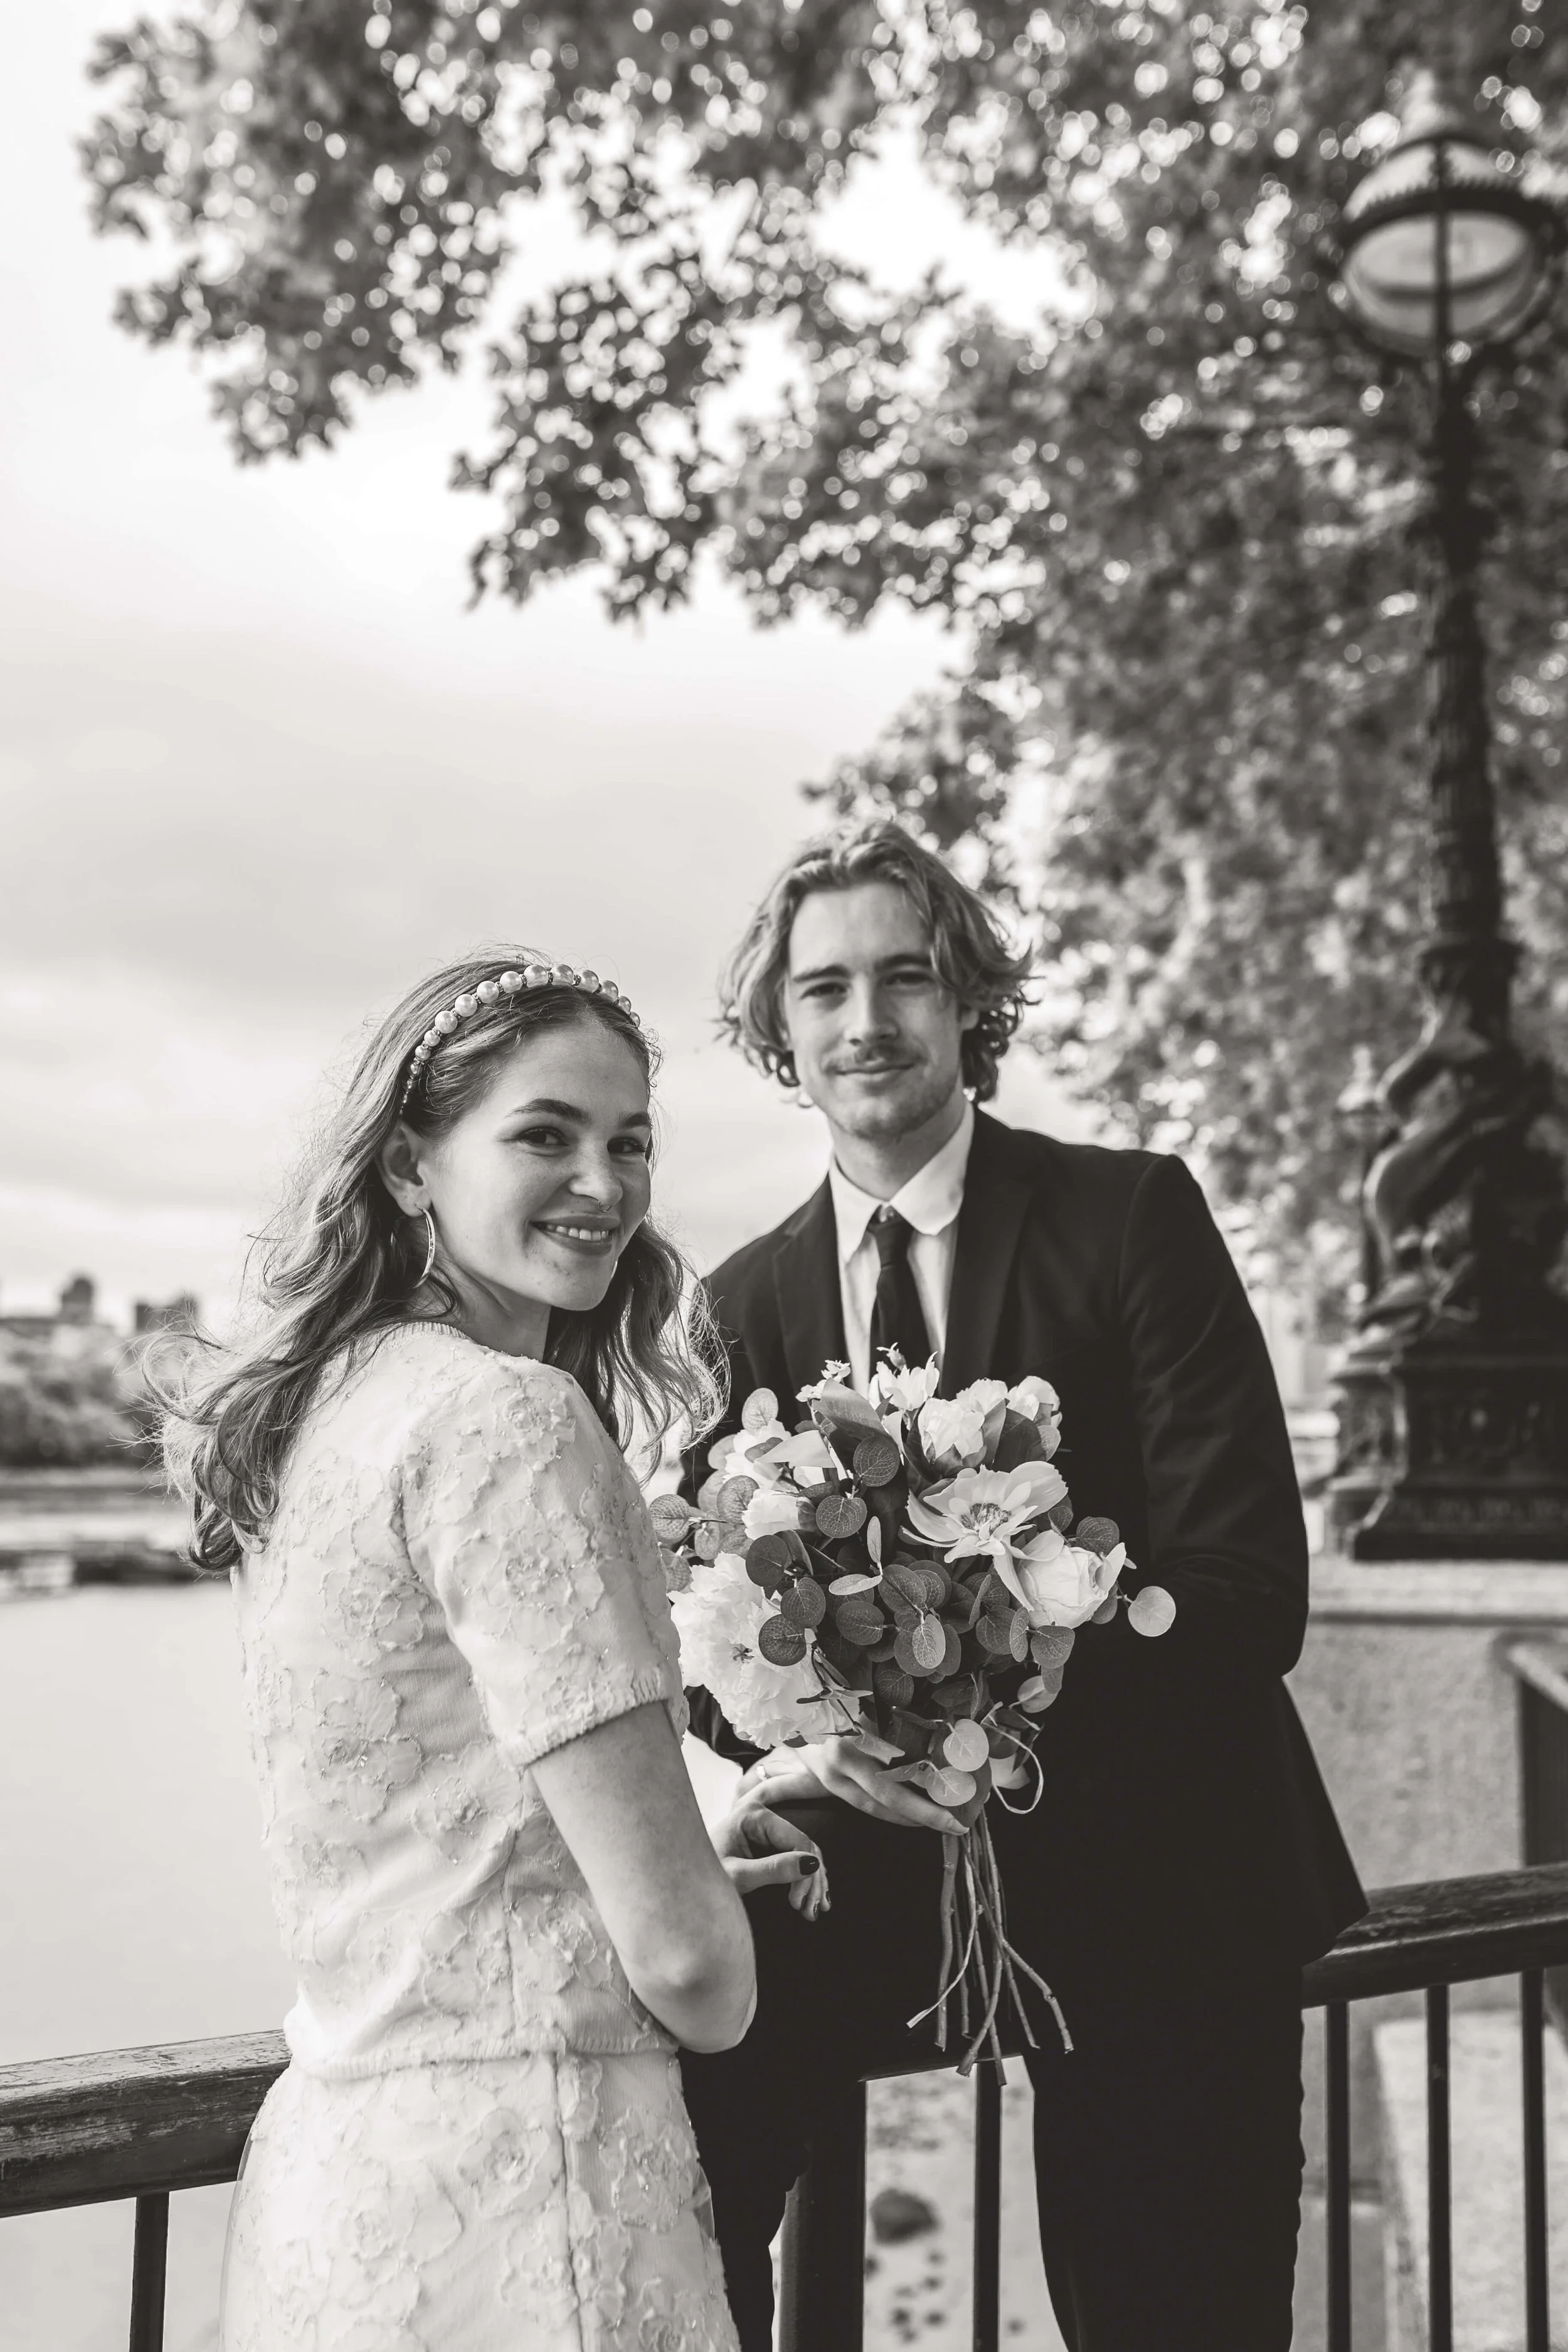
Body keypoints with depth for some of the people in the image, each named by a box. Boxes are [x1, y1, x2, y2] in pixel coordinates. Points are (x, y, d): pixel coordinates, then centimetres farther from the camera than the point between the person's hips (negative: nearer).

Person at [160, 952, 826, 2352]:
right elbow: (681, 1952, -20)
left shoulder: (326, 1398, 6)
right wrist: (734, 1989, 2)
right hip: (510, 2197, -8)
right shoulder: (510, 1413, -20)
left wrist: (691, 1856, 9)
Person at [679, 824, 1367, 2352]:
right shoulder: (744, 1302, 6)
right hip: (887, 1866, 3)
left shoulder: (1133, 1216, -8)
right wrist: (794, 1752, -18)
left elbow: (1248, 1581, -14)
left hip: (1156, 1876, -2)